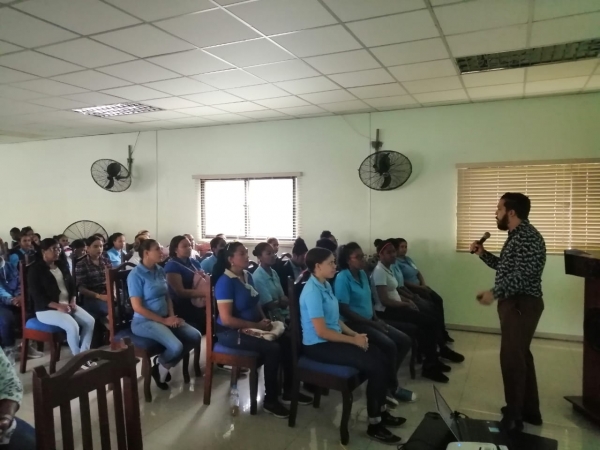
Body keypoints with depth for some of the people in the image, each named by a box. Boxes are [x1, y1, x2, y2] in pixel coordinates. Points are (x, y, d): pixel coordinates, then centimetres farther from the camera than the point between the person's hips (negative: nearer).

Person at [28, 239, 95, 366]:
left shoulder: (61, 266, 14)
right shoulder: (35, 270, -7)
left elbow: (72, 285, 16)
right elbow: (37, 296, -14)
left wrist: (72, 301, -2)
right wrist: (58, 306, -21)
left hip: (67, 304, 7)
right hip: (46, 309, -7)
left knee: (90, 321, -16)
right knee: (73, 326, -29)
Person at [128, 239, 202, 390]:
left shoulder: (160, 271, 8)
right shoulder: (136, 275, -14)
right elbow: (137, 307, -17)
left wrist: (172, 316, -3)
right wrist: (164, 321, -16)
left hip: (166, 318, 8)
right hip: (144, 321, -8)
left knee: (195, 336, -8)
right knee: (176, 347, -27)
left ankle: (165, 365, 11)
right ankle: (160, 368, 7)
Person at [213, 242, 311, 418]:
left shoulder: (248, 276, 7)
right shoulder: (225, 282, -19)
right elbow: (226, 319, -24)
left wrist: (264, 319, -1)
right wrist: (257, 325, -20)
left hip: (252, 327, 8)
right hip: (231, 332, -8)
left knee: (287, 341, -7)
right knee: (272, 348, -25)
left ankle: (289, 390, 9)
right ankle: (270, 400, -8)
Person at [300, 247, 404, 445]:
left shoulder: (325, 285, 8)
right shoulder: (312, 292, -21)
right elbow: (322, 332, -24)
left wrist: (355, 334, 2)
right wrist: (353, 340, -16)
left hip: (333, 339, 9)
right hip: (318, 346, -9)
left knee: (384, 359, 0)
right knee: (375, 367, -17)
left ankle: (381, 411, 17)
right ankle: (374, 424, -1)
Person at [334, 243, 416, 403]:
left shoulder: (363, 274, 10)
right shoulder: (342, 278, -16)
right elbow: (344, 310, -19)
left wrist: (377, 319, 2)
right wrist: (372, 323, -17)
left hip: (369, 321, 9)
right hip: (353, 324, -9)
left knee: (405, 341, -2)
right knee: (389, 345, -24)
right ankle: (392, 387, -1)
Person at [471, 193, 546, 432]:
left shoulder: (528, 237, -18)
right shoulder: (517, 236, 17)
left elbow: (522, 274, -26)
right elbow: (505, 267, 20)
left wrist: (494, 293, -26)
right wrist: (483, 254, 9)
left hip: (522, 304, -11)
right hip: (514, 303, 11)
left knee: (511, 357, -6)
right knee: (520, 355, 17)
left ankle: (513, 417, 6)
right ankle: (530, 410, 29)